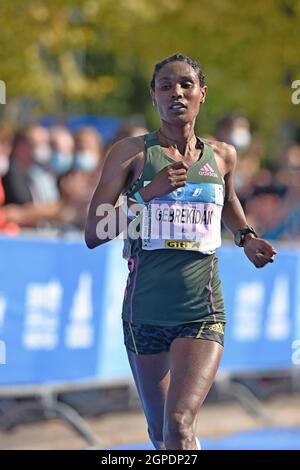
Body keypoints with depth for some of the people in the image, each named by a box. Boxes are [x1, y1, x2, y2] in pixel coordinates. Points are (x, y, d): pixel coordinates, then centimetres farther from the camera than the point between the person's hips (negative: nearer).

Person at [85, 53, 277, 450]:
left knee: (179, 426, -21)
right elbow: (93, 234, -6)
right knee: (160, 433, 14)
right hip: (145, 310, 0)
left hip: (202, 313, 0)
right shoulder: (132, 153, -2)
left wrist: (245, 237, 13)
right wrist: (150, 192, -16)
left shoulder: (222, 157, 7)